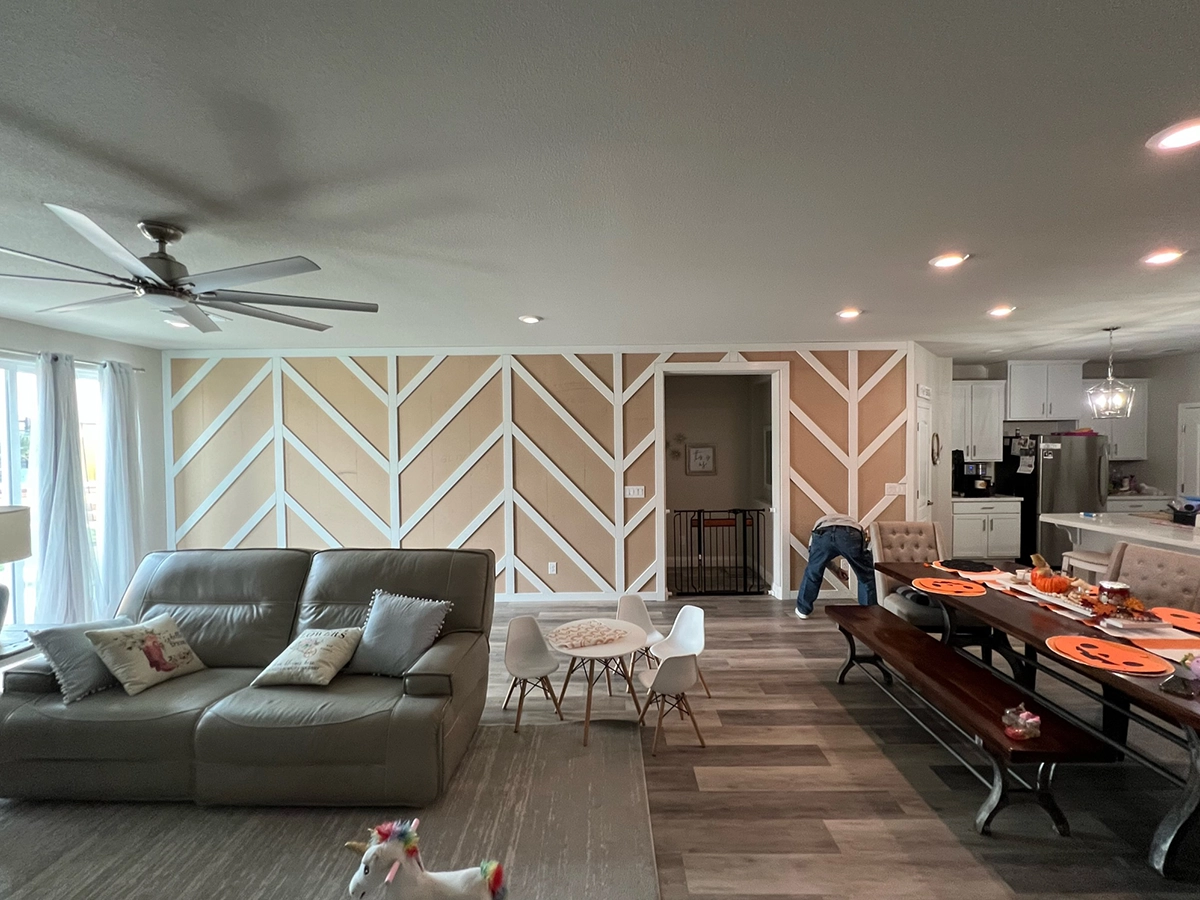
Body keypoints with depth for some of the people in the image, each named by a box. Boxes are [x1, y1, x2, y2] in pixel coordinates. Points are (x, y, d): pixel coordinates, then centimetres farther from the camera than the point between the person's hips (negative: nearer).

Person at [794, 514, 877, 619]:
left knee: (812, 573, 25)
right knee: (866, 575, 24)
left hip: (823, 534, 1)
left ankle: (803, 610, 35)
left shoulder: (821, 521, 47)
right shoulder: (854, 523, 46)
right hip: (850, 535, -1)